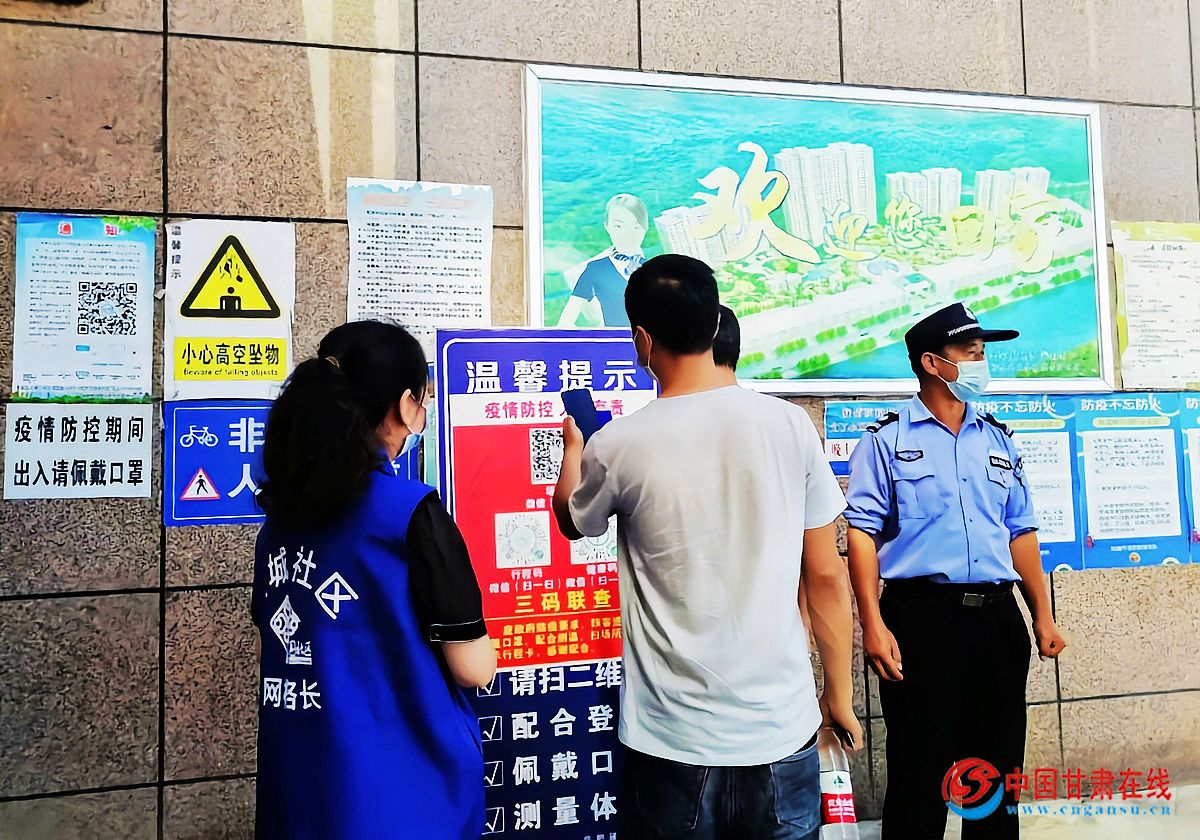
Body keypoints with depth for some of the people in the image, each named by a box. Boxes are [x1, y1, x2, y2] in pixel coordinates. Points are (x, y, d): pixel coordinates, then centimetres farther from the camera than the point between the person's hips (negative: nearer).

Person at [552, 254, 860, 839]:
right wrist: (839, 693, 12)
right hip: (782, 726, 2)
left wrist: (572, 445, 29)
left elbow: (571, 522, 10)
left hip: (673, 737, -1)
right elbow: (828, 577, -1)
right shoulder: (789, 424, -7)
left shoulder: (620, 445, -12)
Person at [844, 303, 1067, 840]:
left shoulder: (997, 441, 15)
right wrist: (874, 626, -15)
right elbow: (862, 533, -7)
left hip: (997, 616, 5)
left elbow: (1021, 532, 17)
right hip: (922, 616, -5)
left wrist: (1043, 618, 13)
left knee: (999, 767, 15)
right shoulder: (887, 441, -1)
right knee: (920, 773, 2)